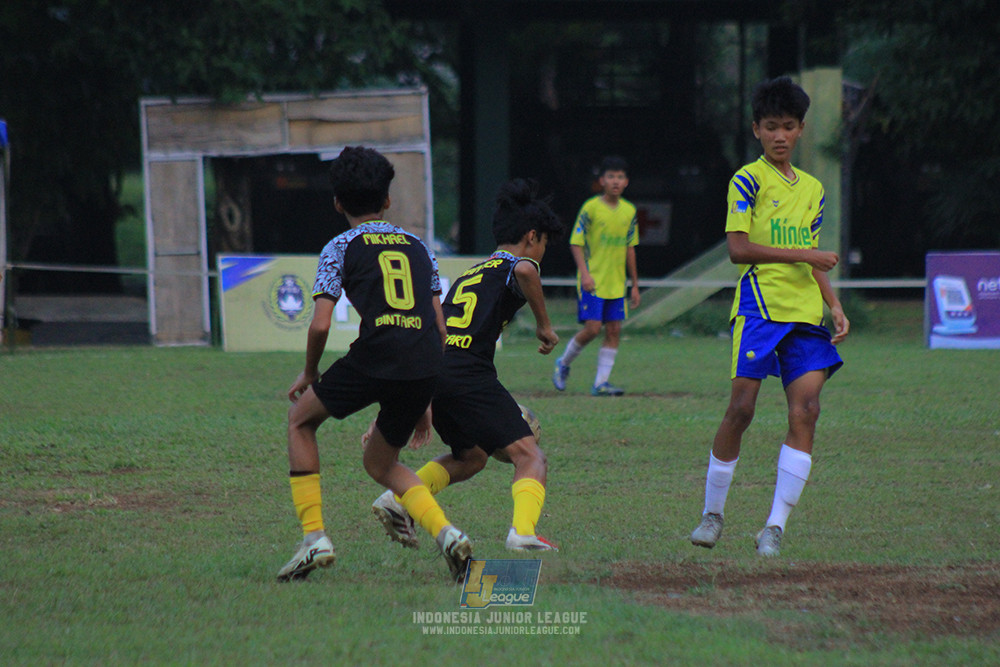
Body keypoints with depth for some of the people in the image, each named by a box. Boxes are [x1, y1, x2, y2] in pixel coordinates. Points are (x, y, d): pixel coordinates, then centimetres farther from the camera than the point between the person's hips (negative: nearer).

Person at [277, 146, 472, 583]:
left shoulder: (340, 248, 8)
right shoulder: (418, 247, 22)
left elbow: (320, 325, -2)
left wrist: (309, 375, 17)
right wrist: (425, 399, 26)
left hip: (375, 358, -5)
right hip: (427, 367, 5)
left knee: (301, 419, 22)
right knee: (380, 462, 24)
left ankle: (314, 537, 10)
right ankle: (446, 533, -1)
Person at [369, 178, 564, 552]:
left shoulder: (471, 272, 30)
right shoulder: (514, 265, 7)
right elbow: (524, 271, -21)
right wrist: (543, 325, -8)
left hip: (431, 369, 8)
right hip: (468, 373, -8)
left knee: (471, 456, 28)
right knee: (530, 458, -5)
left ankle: (398, 498, 11)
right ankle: (522, 531, -29)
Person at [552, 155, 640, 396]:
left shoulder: (629, 211, 8)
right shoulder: (591, 208, -7)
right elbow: (576, 243, -6)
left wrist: (635, 284, 16)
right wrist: (584, 273, -18)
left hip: (616, 283, 5)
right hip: (593, 281, -5)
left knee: (614, 330, -1)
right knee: (592, 328, -12)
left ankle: (601, 383, 3)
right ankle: (563, 363, 13)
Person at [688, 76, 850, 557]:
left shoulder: (812, 189, 20)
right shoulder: (748, 181, 0)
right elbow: (738, 248, -11)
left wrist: (835, 306, 15)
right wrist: (800, 255, -14)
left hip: (805, 315, 5)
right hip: (759, 306, -5)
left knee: (805, 411, -9)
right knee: (741, 409, -9)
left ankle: (775, 527, -8)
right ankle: (712, 514, 9)